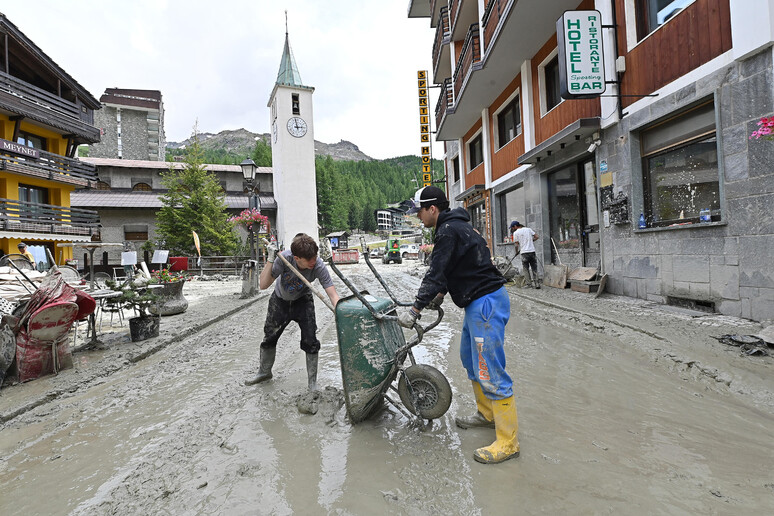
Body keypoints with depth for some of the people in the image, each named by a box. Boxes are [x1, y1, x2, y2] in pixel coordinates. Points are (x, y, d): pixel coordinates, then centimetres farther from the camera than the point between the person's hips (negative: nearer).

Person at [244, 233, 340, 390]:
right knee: (269, 338, 13)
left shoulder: (319, 267, -36)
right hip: (280, 300, 1)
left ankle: (312, 382, 9)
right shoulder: (284, 258, -35)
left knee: (310, 341, -11)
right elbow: (263, 285, -34)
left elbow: (333, 295, -38)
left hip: (303, 301, -1)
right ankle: (264, 372, 41)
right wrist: (270, 260, -46)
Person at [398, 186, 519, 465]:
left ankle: (507, 442, 4)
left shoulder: (449, 231, -16)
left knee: (489, 371, -7)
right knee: (469, 357, 22)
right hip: (478, 302, 11)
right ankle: (487, 414, 38)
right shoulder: (456, 226, 16)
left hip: (486, 303, -11)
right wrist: (440, 294, 20)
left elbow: (436, 273, -19)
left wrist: (415, 308, -16)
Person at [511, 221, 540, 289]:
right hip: (532, 251, 3)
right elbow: (536, 237, 7)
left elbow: (517, 245, -2)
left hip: (524, 253, -3)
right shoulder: (528, 229, 11)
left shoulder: (516, 233, -1)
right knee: (534, 269, 9)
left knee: (526, 269, 7)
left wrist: (517, 252, 14)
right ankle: (536, 283, 8)